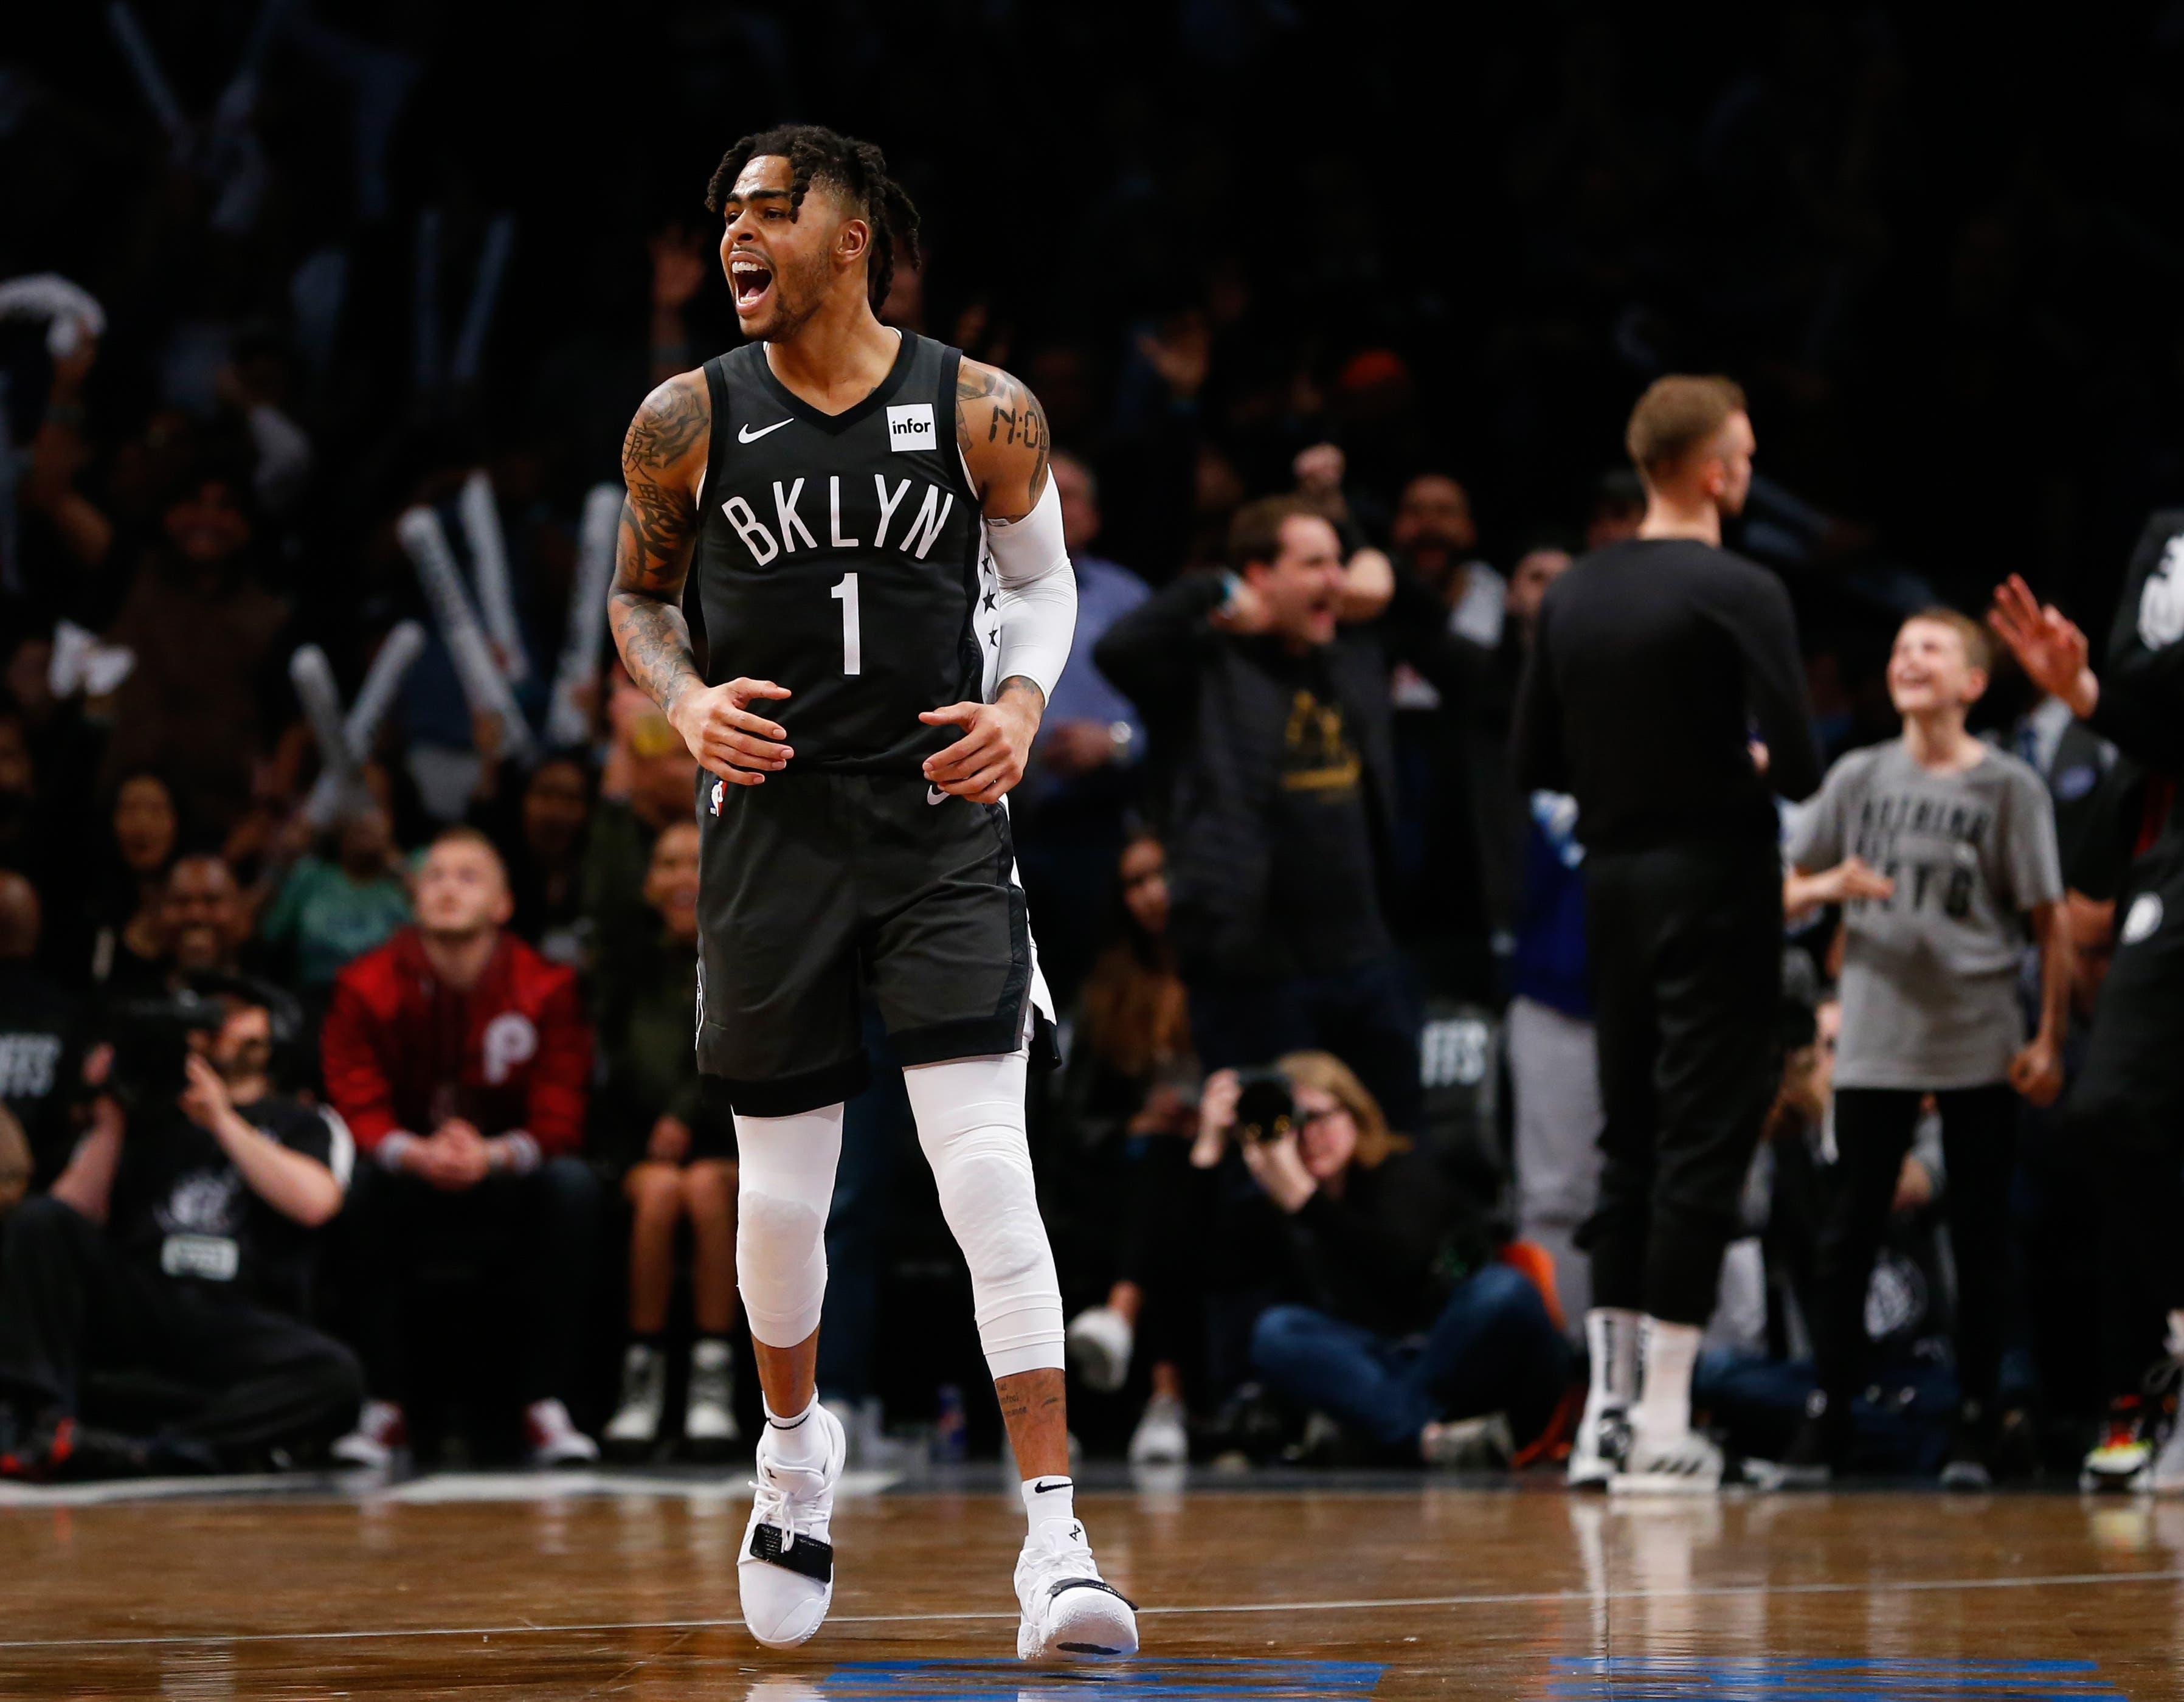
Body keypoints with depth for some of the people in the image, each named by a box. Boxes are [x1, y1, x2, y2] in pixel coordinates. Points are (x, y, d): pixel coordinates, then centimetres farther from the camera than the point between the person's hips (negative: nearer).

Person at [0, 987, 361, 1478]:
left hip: (236, 1323, -1)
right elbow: (73, 1219, 8)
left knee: (337, 1377, -33)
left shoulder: (304, 1124, 19)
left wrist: (221, 1120, -4)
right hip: (131, 1304, 2)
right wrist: (109, 1120, 0)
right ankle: (43, 1421, -34)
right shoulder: (145, 1119, 21)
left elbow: (314, 1203, -5)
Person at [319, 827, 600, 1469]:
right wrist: (419, 1155, -37)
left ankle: (547, 1405, -28)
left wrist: (492, 1156, -36)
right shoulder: (366, 988, -8)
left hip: (505, 1179, 0)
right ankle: (382, 1406, -28)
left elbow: (558, 1121, -14)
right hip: (411, 1181, 0)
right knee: (362, 1183, -33)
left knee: (572, 1182, -31)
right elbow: (358, 1110, -16)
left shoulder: (545, 989, -9)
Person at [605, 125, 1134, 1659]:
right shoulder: (690, 422, -2)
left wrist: (1021, 702, -7)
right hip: (774, 829, 2)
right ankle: (797, 1446, 40)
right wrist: (688, 700, -6)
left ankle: (1054, 1538, -15)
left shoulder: (983, 413, -4)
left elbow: (1043, 578, 12)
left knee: (988, 1167, -13)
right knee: (781, 1185, 10)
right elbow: (638, 592, 14)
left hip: (942, 826, -2)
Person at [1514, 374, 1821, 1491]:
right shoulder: (1739, 595, -13)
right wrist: (1748, 766, 4)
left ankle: (1607, 1408, 12)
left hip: (1612, 883, 6)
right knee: (1702, 1144, -4)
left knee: (1629, 1140, 12)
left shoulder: (1572, 596, 8)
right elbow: (1799, 764, -17)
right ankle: (1663, 1424, -7)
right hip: (1713, 885, -6)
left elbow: (1536, 761, 11)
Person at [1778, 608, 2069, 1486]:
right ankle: (1827, 1414, 6)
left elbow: (2050, 923, 0)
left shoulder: (2009, 787, -1)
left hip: (1980, 1045, -2)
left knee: (1979, 1238, 3)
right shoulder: (1858, 778, 7)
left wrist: (2049, 1040, -4)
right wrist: (1831, 886, -10)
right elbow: (1788, 894, 12)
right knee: (1847, 1233, 0)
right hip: (1875, 1041, 2)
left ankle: (1975, 1424, 10)